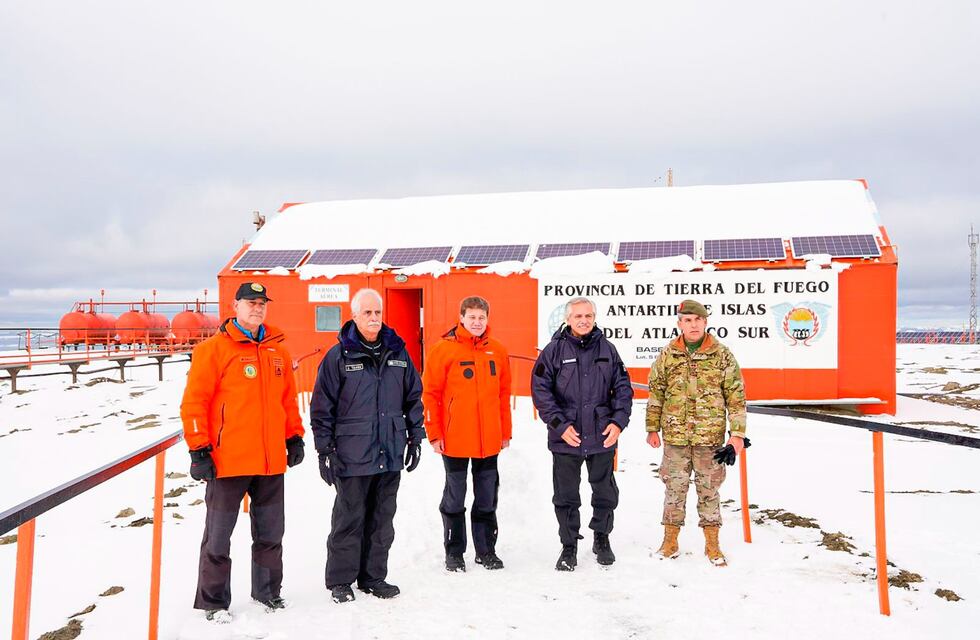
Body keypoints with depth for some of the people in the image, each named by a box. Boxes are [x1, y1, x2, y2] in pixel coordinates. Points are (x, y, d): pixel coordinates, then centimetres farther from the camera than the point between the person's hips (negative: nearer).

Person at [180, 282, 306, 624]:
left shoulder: (278, 350, 11)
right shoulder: (213, 349, -6)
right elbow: (194, 402, -9)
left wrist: (294, 437, 13)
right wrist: (198, 449, -12)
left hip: (272, 461, 5)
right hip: (227, 461, -5)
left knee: (270, 533, 16)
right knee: (219, 536, 7)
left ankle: (268, 591, 33)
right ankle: (214, 601, 23)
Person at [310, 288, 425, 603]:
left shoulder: (398, 353, 8)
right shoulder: (339, 356, -5)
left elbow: (414, 397, 15)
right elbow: (322, 406, -4)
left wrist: (415, 437, 11)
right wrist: (324, 449, -7)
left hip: (391, 454, 4)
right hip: (351, 455, -4)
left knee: (382, 519, 13)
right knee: (349, 518, 5)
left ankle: (373, 576, 26)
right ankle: (340, 580, 20)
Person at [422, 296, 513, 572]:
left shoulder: (497, 351, 6)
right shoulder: (444, 349, -7)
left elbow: (504, 394, 11)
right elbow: (430, 393, -6)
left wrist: (505, 431, 10)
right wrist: (434, 433, -9)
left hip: (489, 440, 4)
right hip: (454, 439, -3)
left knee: (487, 497, 12)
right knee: (455, 497, 8)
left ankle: (486, 550, 26)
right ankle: (454, 552, 22)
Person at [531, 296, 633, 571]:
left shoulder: (607, 349, 5)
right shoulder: (554, 350, -3)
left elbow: (623, 387, 8)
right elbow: (540, 391, -6)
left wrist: (618, 421, -3)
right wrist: (560, 425, -12)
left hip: (603, 437, 2)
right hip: (566, 438, -2)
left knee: (606, 493, 14)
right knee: (566, 497, 7)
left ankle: (602, 539, 35)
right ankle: (569, 546, 23)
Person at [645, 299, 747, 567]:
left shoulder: (722, 355, 0)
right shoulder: (667, 355, 3)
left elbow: (736, 395, 1)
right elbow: (655, 393, 8)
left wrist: (737, 433, -2)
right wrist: (652, 429, 7)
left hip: (710, 435, -1)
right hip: (675, 435, 1)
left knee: (709, 488, 9)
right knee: (675, 487, 9)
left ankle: (712, 544, 21)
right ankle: (670, 540, 22)